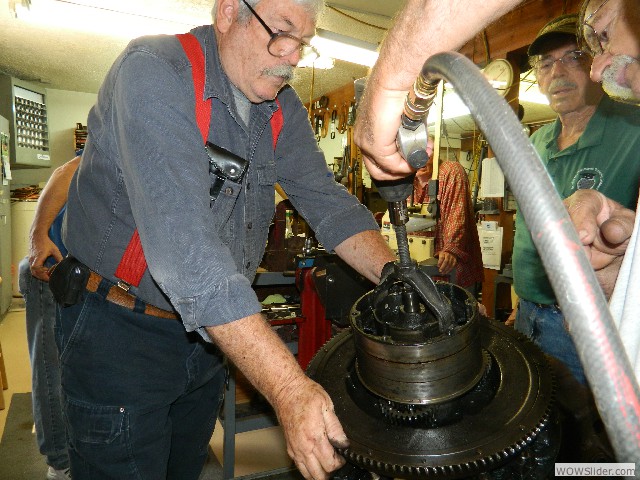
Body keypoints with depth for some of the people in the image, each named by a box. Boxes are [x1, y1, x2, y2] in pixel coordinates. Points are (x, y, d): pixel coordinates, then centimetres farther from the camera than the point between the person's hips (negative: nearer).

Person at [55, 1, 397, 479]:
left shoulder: (281, 105, 0)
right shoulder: (153, 72, -22)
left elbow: (326, 200, -3)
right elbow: (184, 244, -34)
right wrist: (289, 388, -37)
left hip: (210, 332, 6)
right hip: (121, 333, -6)